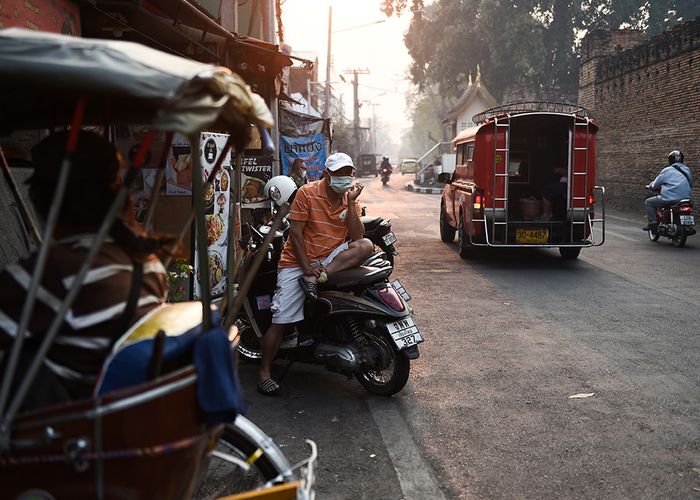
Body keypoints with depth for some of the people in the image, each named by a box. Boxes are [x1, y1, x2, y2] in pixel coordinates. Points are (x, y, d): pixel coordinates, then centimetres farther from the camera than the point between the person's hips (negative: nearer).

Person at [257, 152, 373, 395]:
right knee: (281, 320, -10)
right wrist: (307, 267, -16)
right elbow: (296, 233, -11)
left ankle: (318, 278, -28)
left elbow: (357, 237, -6)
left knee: (365, 246, -23)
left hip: (330, 258, 4)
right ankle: (263, 371, 6)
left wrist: (351, 203, -13)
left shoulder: (350, 199, 4)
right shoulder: (307, 192, -8)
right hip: (298, 261, -3)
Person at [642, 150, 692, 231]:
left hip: (670, 199, -6)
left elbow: (656, 184, 3)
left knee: (648, 202, 10)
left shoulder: (667, 170, -4)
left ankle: (653, 223, 0)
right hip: (685, 198, 6)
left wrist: (649, 186, 24)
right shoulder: (687, 170, 13)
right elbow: (690, 184, 20)